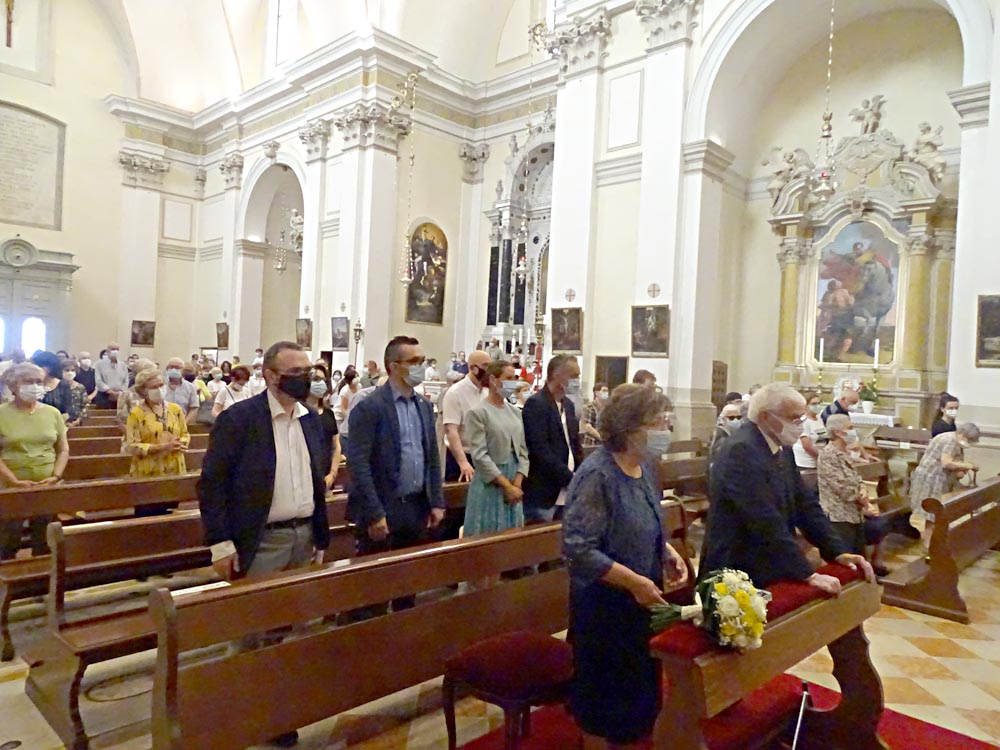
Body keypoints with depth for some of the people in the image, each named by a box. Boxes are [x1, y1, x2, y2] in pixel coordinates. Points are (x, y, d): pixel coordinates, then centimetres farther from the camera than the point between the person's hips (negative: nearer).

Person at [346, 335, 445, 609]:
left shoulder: (425, 406, 10)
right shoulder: (369, 407, -12)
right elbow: (359, 464, -16)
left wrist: (436, 502, 7)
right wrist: (374, 513, -19)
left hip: (417, 508, 7)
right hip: (382, 509, -6)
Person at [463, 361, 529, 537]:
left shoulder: (515, 412, 8)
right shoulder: (477, 412, -10)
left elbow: (523, 450, 7)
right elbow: (479, 456, -15)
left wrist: (517, 483, -6)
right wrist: (506, 485, -14)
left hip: (515, 482, 6)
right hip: (490, 484, -6)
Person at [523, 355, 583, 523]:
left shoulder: (568, 404, 14)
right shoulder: (536, 404, -12)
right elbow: (541, 450, -19)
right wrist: (571, 478, -16)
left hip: (567, 493, 8)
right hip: (543, 494, -8)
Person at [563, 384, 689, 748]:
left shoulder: (646, 465, 1)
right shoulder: (597, 474, -25)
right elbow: (577, 548, -27)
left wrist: (669, 553, -3)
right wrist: (634, 582, -27)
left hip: (642, 602, 8)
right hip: (606, 607, -8)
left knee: (640, 686, 23)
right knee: (606, 696, 12)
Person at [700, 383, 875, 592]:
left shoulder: (782, 448, 6)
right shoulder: (741, 451, -22)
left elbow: (805, 503, 9)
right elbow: (766, 522, -25)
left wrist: (839, 551, -1)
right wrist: (808, 575, -24)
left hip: (771, 568, 8)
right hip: (739, 573, -8)